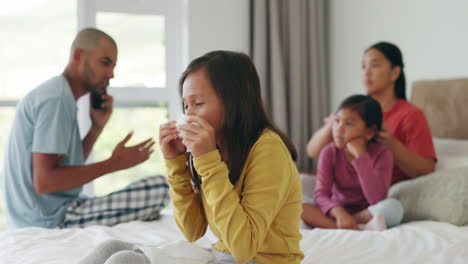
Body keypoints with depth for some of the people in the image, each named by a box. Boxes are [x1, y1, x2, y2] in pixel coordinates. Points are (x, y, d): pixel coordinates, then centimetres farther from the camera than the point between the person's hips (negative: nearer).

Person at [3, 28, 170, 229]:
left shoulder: (55, 92, 14)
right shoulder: (57, 99, -16)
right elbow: (44, 181, -24)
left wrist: (97, 127, 2)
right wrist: (114, 163, -19)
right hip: (51, 220, -10)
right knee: (159, 188, -20)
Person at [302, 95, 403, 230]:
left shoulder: (381, 153, -14)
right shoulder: (329, 152, -8)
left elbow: (377, 200, -28)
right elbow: (321, 195, -17)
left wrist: (360, 155, -30)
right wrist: (338, 212, -39)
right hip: (337, 212, 2)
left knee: (393, 206, -33)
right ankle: (360, 230, -33)